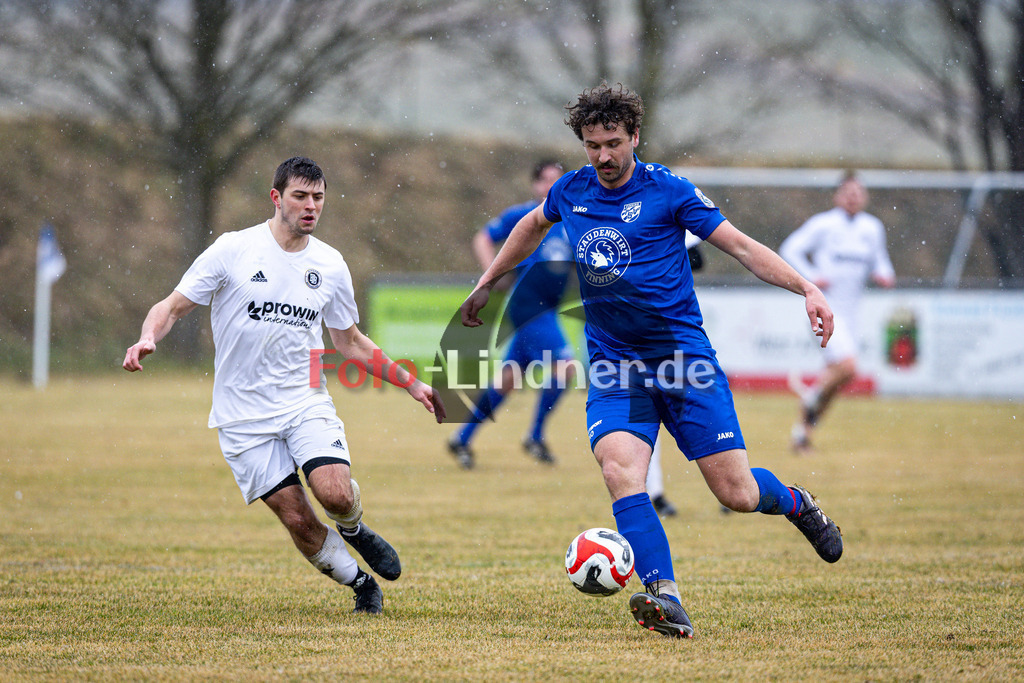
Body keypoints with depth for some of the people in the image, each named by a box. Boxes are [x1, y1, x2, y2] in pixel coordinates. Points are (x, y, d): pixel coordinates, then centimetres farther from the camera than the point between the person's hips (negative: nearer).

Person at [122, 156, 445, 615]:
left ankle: (354, 530, 13)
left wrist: (410, 383, 15)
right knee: (298, 521, -8)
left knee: (335, 493, -23)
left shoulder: (330, 265, 5)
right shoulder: (233, 250, -6)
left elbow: (349, 341, 18)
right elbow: (173, 306, -3)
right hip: (244, 416, -2)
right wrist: (148, 338, -25)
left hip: (305, 401, 2)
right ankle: (359, 582, 17)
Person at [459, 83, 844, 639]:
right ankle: (665, 601, -31)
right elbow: (532, 225, 30)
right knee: (619, 472, -26)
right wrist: (486, 284, 35)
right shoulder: (570, 192, 7)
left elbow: (742, 246, -4)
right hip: (613, 368, 3)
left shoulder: (668, 191, -5)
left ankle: (795, 503, 32)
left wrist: (806, 289, -16)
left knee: (736, 494, -4)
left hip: (683, 358, -3)